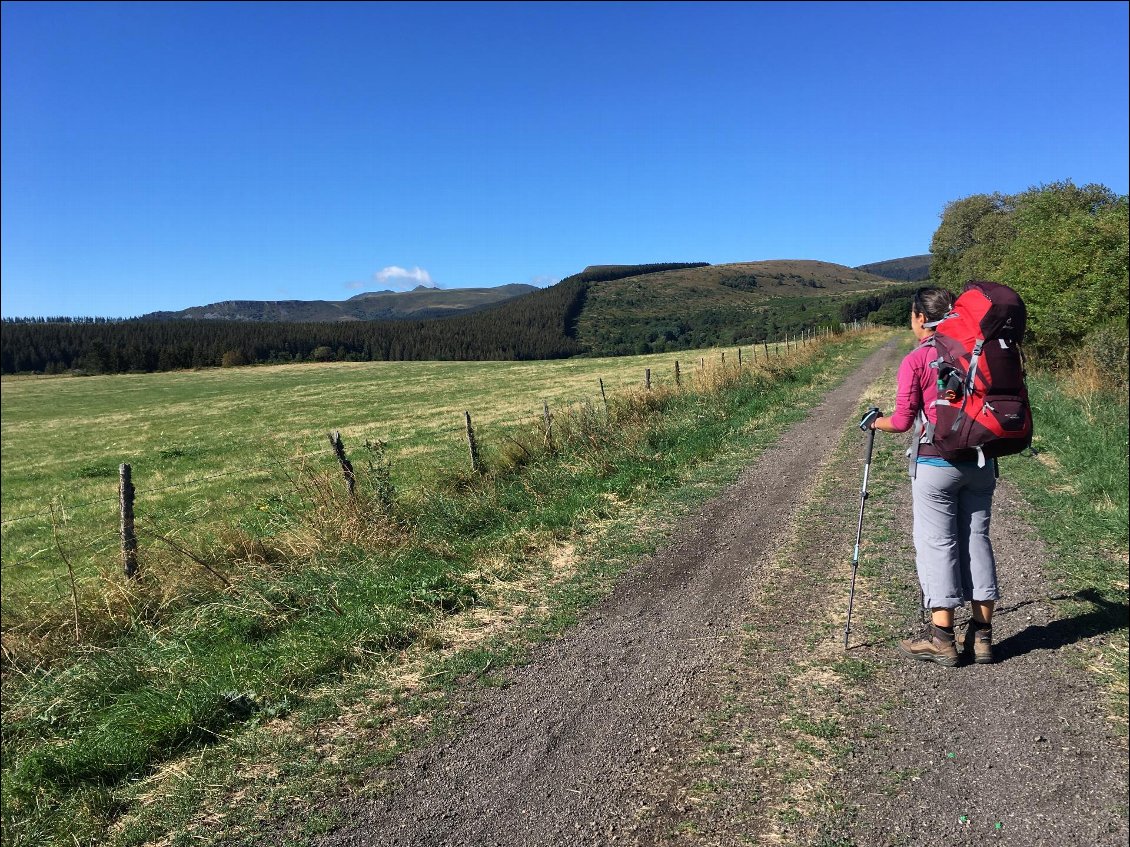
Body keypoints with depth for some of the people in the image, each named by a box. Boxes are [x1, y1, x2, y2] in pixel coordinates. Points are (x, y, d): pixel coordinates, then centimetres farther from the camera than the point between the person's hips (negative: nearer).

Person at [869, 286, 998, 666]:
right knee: (977, 539, 10)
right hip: (980, 461, 6)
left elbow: (902, 420, -10)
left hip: (935, 463, -5)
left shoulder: (915, 361, -9)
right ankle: (981, 635, 16)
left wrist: (875, 422, 9)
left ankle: (941, 637, 5)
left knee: (936, 543, 1)